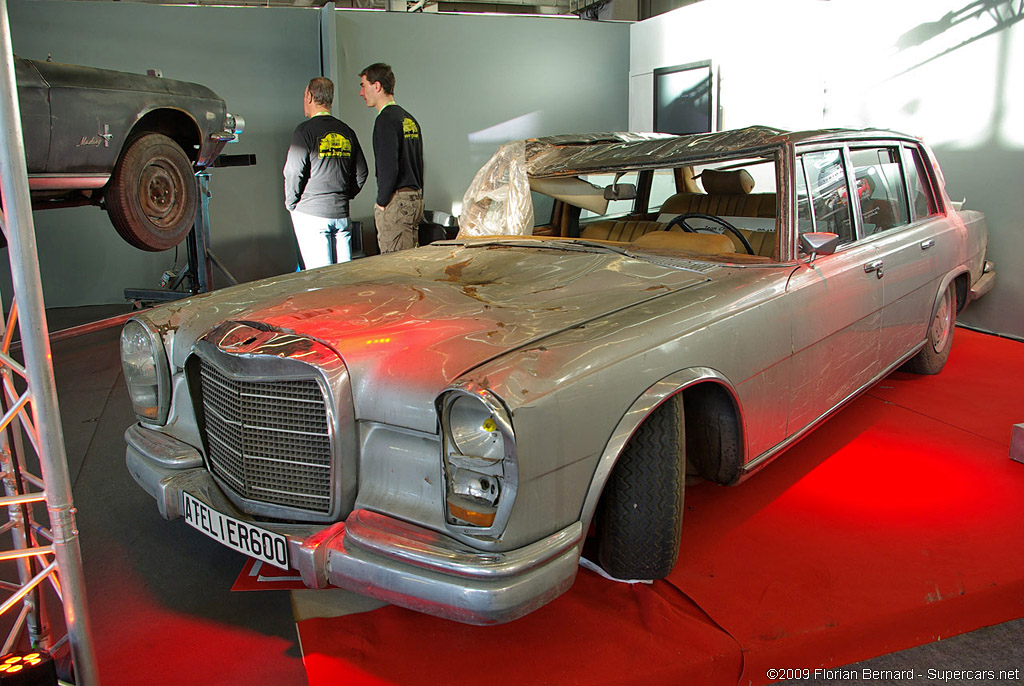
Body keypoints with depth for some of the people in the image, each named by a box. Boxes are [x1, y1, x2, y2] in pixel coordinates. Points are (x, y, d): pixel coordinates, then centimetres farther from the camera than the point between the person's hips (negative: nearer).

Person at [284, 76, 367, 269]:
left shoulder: (305, 130, -7)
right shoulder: (346, 131, 10)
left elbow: (294, 172, -12)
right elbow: (362, 172, 12)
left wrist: (291, 203, 2)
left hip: (311, 214, -5)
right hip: (341, 213, 5)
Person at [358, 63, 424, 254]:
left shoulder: (386, 119, -11)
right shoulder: (410, 119, 17)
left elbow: (388, 167, -19)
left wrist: (381, 202, -10)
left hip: (395, 202, -9)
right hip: (415, 200, 9)